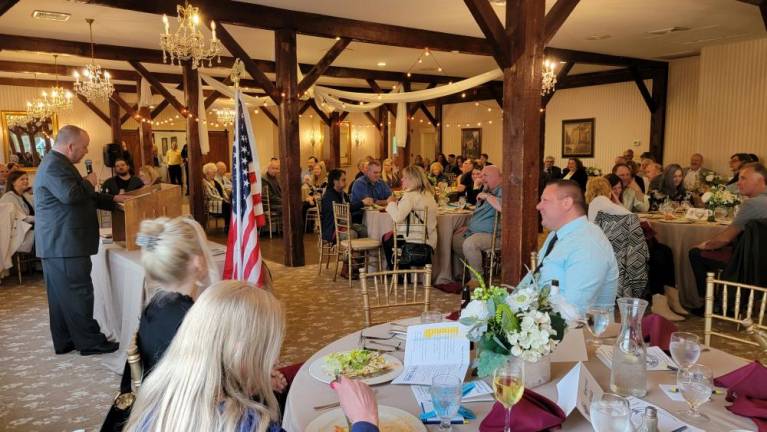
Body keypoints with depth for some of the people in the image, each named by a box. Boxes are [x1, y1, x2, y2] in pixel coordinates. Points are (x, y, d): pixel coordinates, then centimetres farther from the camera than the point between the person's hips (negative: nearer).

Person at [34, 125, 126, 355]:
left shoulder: (56, 163, 20)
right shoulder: (54, 166, -16)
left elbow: (84, 197, 25)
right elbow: (71, 195, -30)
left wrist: (112, 200, 19)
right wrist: (89, 182, -11)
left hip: (57, 244, 11)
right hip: (64, 245, -11)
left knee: (62, 295, 14)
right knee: (78, 294, -4)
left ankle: (65, 342, 22)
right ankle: (90, 342, 3)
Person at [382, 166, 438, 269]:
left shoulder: (410, 195, -18)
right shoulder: (428, 194, 9)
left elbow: (397, 217, -26)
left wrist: (392, 203, -10)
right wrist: (396, 203, 8)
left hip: (415, 243, -8)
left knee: (386, 239, 21)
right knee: (391, 235, 31)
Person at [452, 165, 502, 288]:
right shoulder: (487, 191, 18)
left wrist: (487, 196, -23)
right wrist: (468, 226, 20)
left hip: (491, 234, -11)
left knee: (469, 243, -33)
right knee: (455, 239, 16)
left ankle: (476, 280, -16)